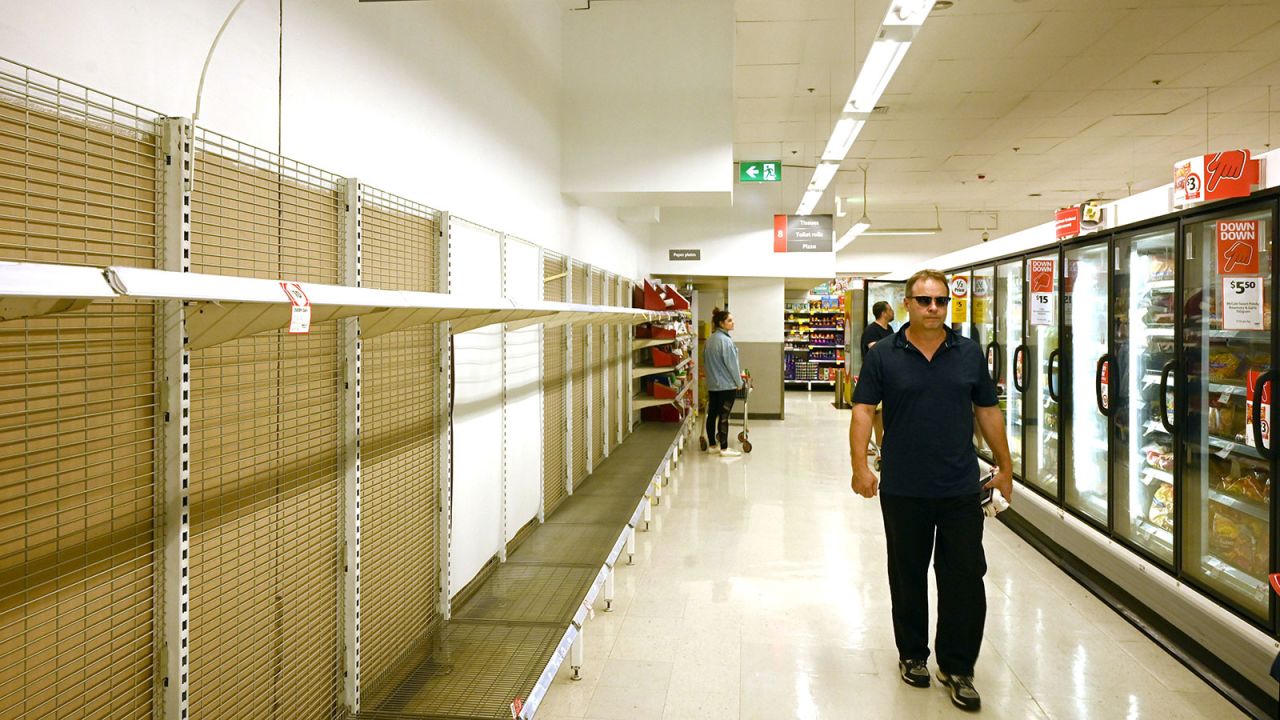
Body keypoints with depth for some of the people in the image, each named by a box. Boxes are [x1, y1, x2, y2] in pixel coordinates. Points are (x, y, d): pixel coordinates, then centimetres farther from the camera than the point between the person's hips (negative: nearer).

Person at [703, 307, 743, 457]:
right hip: (727, 384, -8)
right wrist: (739, 382, -4)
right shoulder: (725, 340, -18)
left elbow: (704, 359, 17)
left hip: (712, 384, 8)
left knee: (712, 414, 11)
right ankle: (724, 448, 2)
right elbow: (732, 364, -15)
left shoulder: (710, 339, 8)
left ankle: (712, 444, 20)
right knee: (724, 416, -3)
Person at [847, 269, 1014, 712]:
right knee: (908, 576, 12)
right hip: (903, 491, -1)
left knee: (965, 579, 3)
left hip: (961, 489, 1)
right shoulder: (884, 355, -2)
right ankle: (912, 655, 30)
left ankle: (957, 667, 18)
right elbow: (863, 410, -5)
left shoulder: (969, 354, 5)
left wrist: (1005, 467, 11)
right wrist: (860, 466, -15)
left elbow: (987, 412, 10)